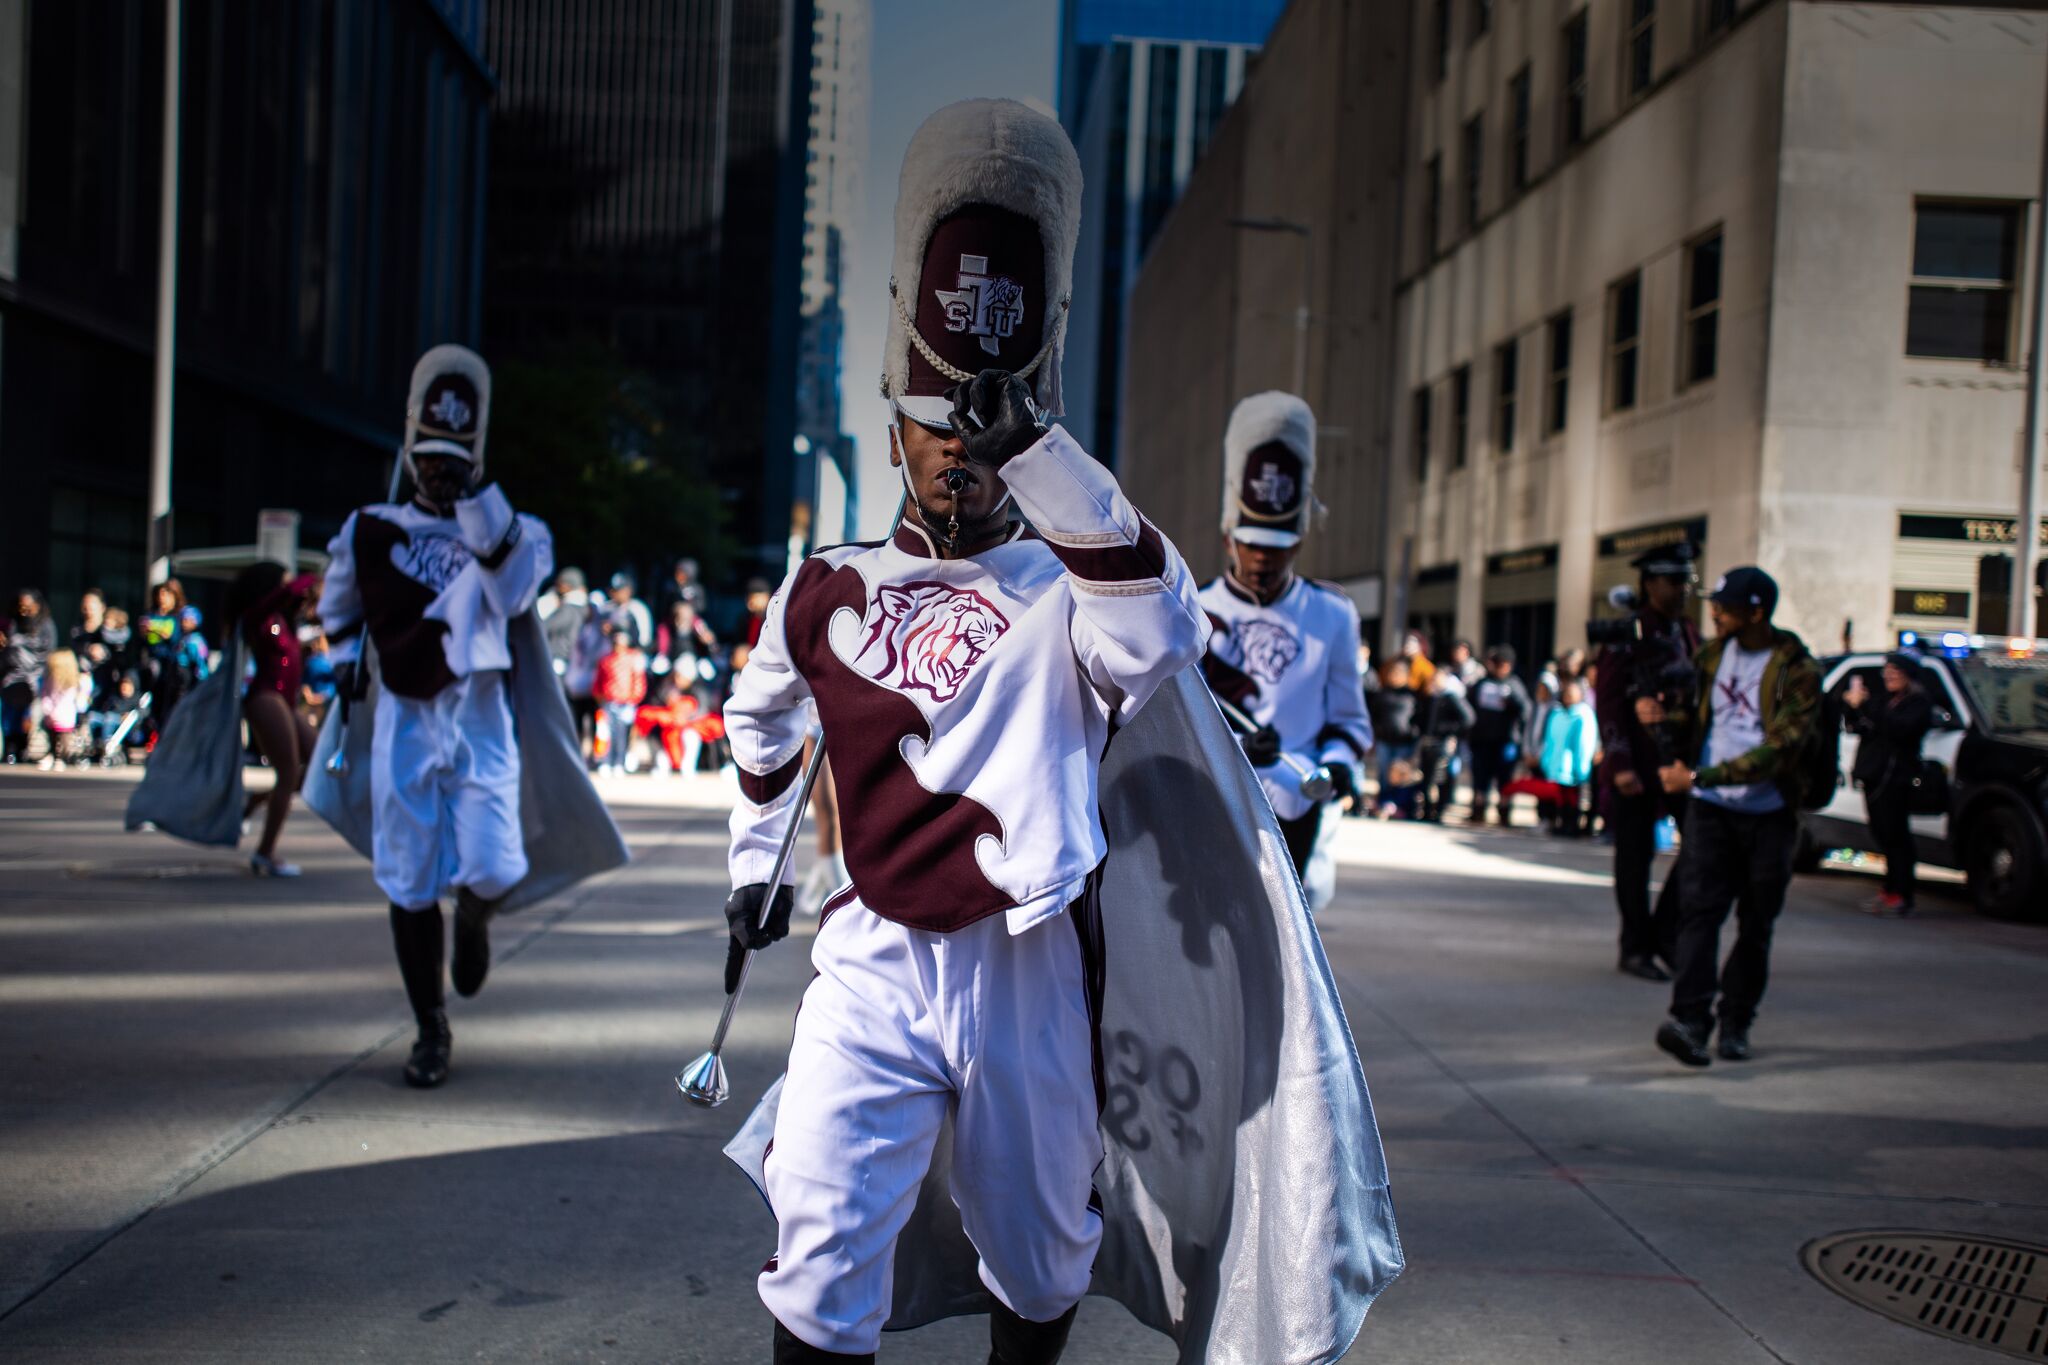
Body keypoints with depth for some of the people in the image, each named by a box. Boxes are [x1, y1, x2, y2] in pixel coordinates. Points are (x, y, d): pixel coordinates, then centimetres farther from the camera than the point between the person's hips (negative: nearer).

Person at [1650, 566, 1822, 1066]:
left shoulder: (1798, 672, -10)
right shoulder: (1712, 654, 6)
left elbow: (1777, 749, -19)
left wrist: (1698, 777, -23)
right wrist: (1663, 715, -4)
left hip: (1768, 814, -2)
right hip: (1710, 807, 2)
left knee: (1756, 923, 6)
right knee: (1699, 907, -12)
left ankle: (1735, 1022, 17)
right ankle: (1690, 1019, -19)